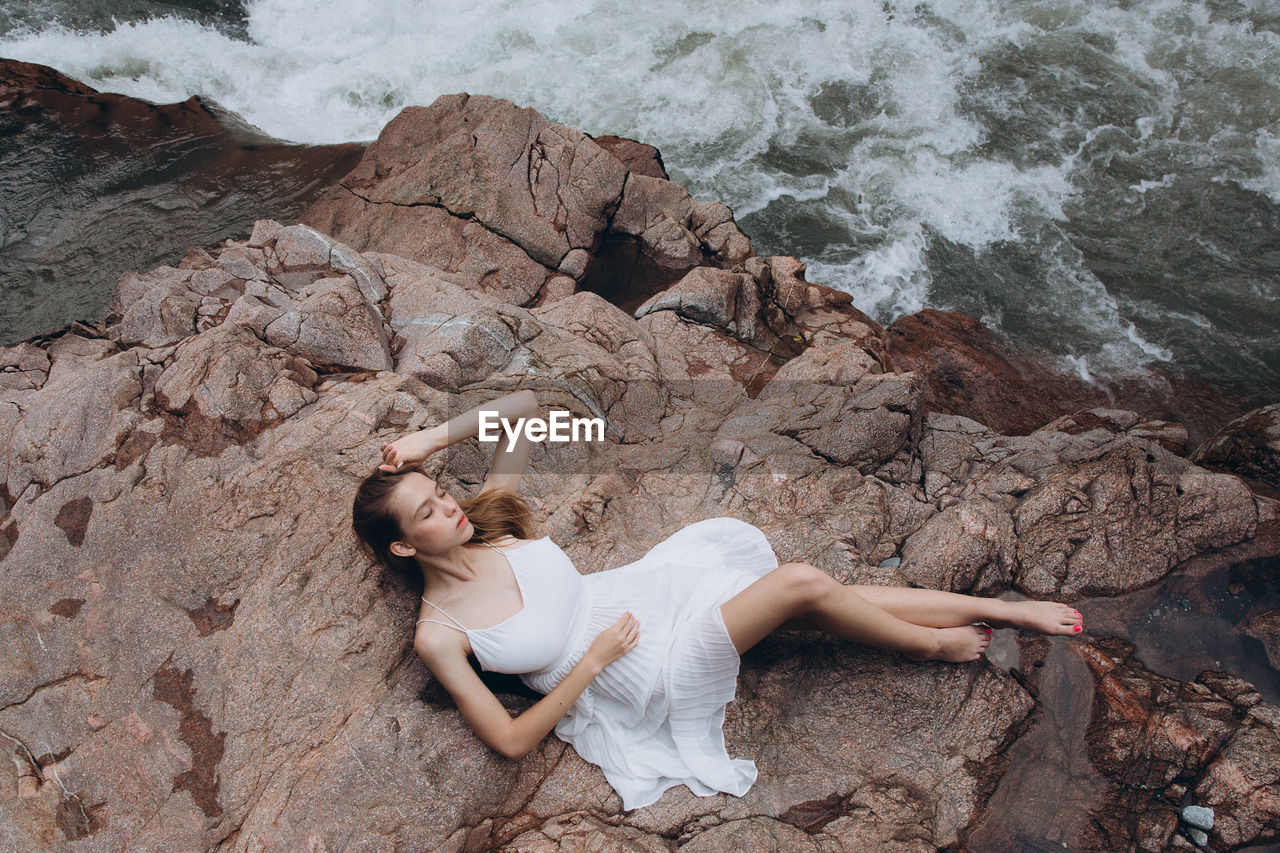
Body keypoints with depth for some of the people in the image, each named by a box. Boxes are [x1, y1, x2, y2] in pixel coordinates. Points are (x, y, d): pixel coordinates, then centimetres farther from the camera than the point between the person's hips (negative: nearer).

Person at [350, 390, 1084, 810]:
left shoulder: (488, 524, -1)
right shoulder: (439, 636, -13)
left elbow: (525, 403, -1)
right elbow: (513, 740, -13)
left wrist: (435, 436, -9)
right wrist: (593, 659, -15)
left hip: (647, 591, 5)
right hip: (635, 669, -5)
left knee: (827, 594, -7)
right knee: (803, 583, -21)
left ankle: (999, 610, 9)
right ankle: (935, 646, 7)